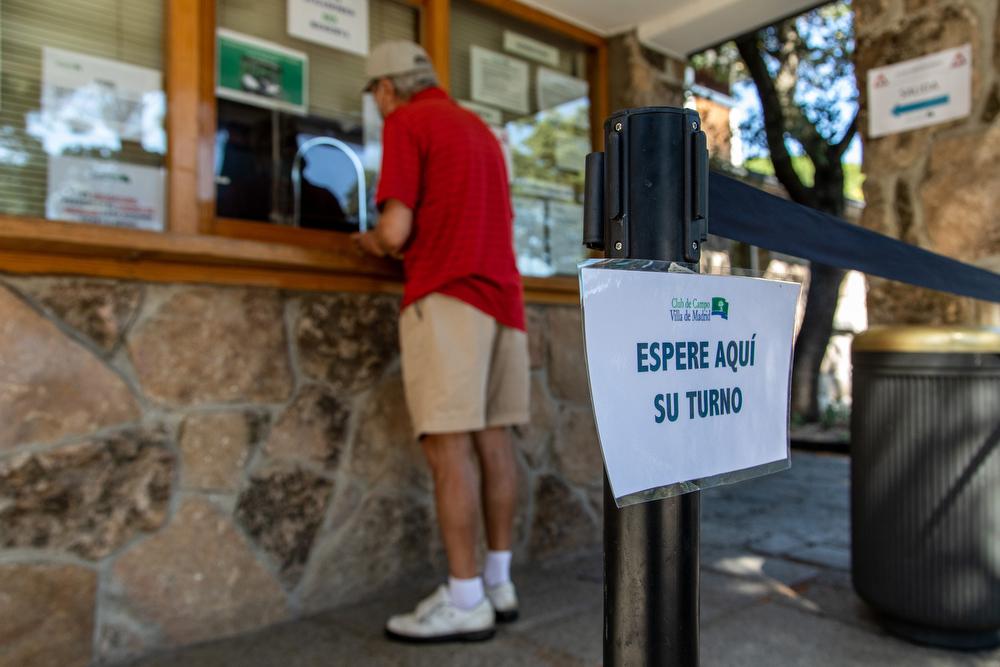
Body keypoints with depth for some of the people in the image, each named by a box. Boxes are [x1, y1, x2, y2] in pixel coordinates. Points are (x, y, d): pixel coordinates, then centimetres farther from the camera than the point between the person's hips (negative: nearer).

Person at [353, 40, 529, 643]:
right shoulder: (481, 131, 25)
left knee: (448, 444, -8)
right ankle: (498, 583, 12)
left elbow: (395, 230, -11)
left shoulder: (405, 124, 0)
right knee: (492, 439, 6)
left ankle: (465, 600, -5)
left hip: (447, 297, -8)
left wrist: (370, 242, 13)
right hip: (501, 296, 8)